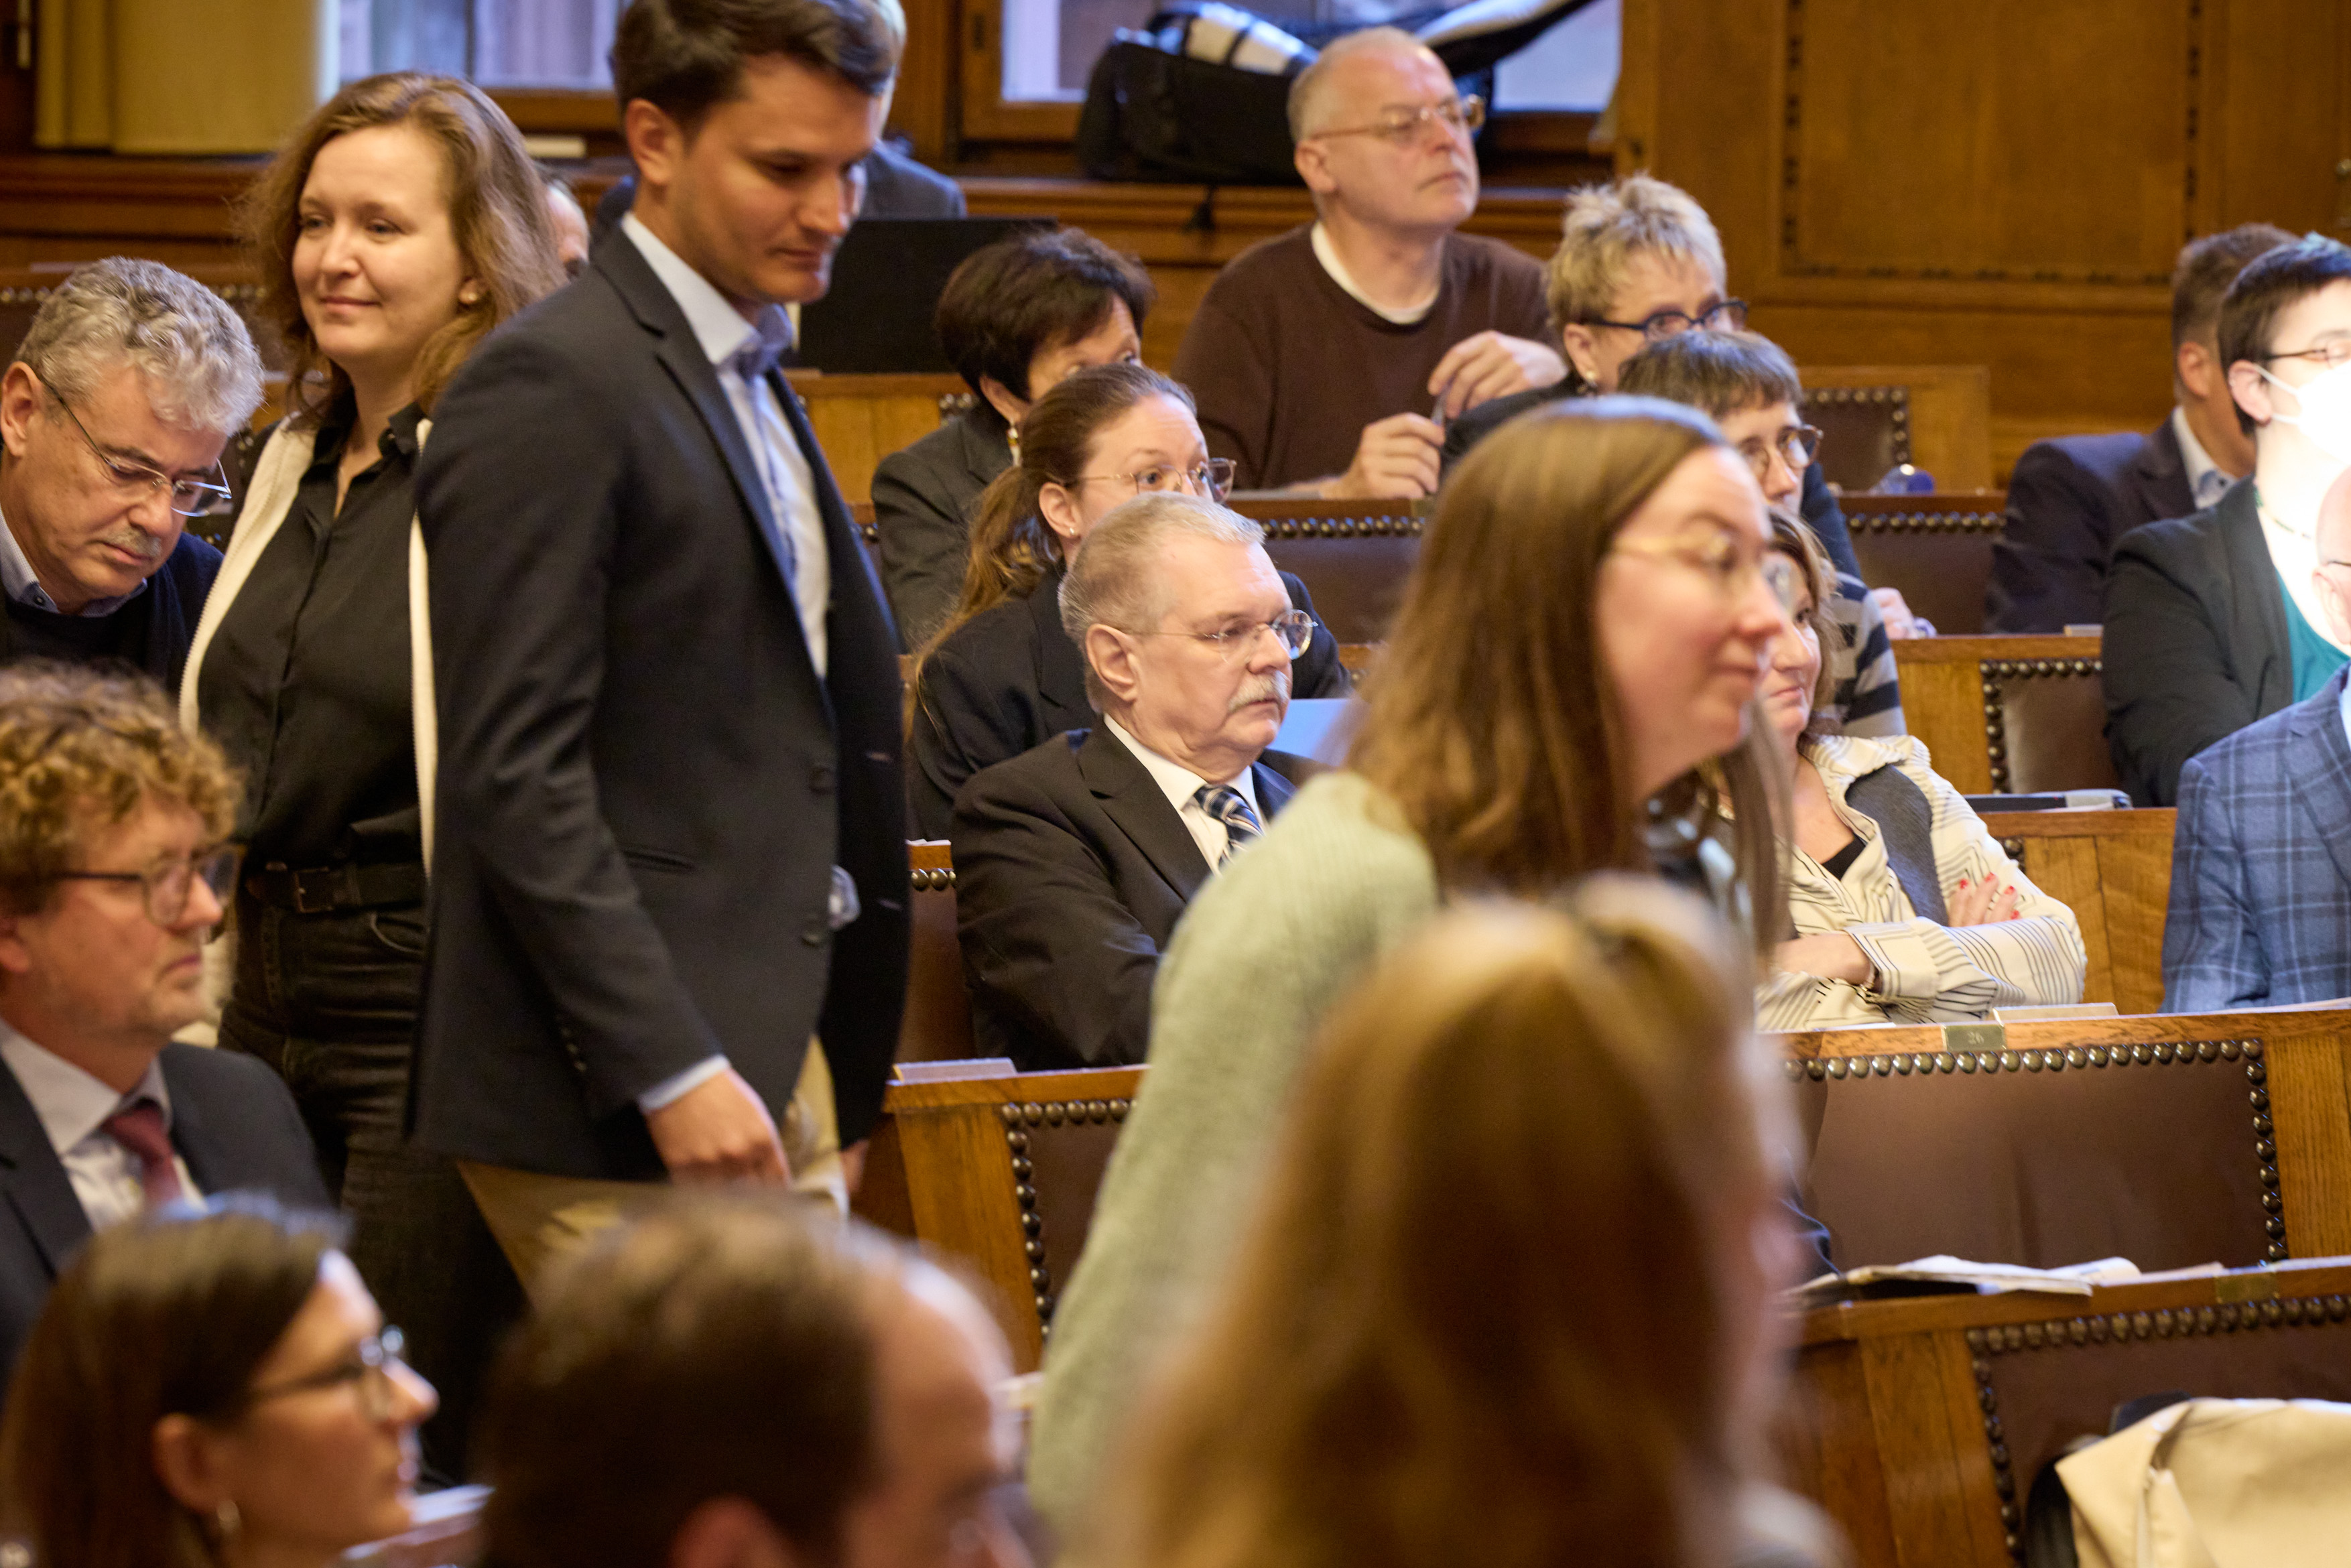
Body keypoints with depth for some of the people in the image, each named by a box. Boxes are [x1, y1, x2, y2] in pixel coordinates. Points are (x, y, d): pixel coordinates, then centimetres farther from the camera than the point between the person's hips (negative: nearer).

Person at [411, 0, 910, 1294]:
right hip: (613, 1098, -9)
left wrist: (837, 1090, 17)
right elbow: (516, 777, -16)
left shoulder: (751, 380, 19)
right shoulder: (550, 388, -10)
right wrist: (673, 1076, -20)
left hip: (781, 1054, 9)